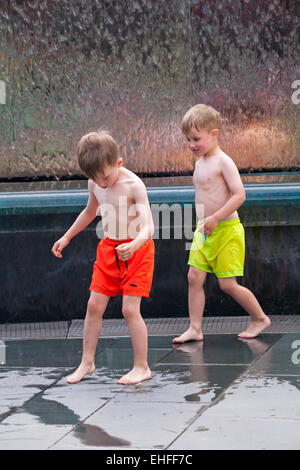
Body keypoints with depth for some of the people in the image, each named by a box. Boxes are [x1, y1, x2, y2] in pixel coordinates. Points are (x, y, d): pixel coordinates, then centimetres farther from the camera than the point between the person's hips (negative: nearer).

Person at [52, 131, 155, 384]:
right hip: (109, 249, 6)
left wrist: (133, 246, -46)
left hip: (137, 251, -6)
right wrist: (67, 237, 28)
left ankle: (142, 367, 1)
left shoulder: (133, 185, -20)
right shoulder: (95, 184, 1)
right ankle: (87, 361, 17)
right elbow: (90, 211, 23)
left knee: (130, 309, -10)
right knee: (94, 305, 4)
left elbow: (148, 226, -27)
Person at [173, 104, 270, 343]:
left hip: (226, 231, -8)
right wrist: (202, 222, 17)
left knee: (228, 284, -3)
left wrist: (215, 218, -25)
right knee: (194, 277, 0)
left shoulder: (223, 162, -15)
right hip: (204, 232, 8)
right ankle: (195, 328, 4)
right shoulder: (200, 163, 11)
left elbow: (239, 195, -22)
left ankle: (260, 318, 16)